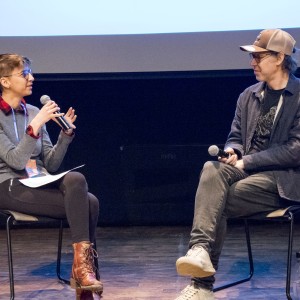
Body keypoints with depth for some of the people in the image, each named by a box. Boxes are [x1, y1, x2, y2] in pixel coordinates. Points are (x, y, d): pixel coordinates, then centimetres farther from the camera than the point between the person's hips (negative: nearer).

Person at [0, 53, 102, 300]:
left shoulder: (33, 112, 14)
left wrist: (66, 134, -2)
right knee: (82, 202, -27)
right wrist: (36, 125, -22)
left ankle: (84, 267, -24)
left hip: (39, 184, 6)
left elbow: (51, 164, 12)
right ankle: (83, 266, -22)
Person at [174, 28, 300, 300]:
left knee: (216, 202, -27)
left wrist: (246, 162, -15)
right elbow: (236, 137, 19)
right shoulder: (248, 96, 15)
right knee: (212, 169, -29)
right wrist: (232, 151, -6)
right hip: (247, 170, 5)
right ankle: (200, 251, -39)